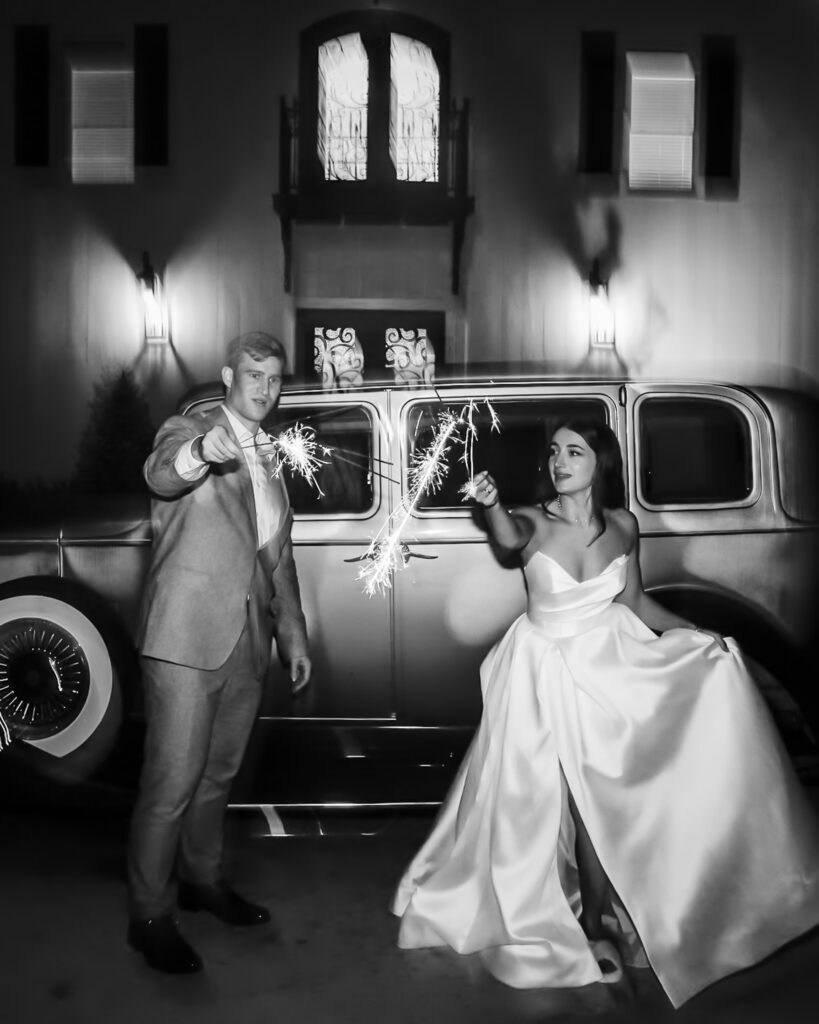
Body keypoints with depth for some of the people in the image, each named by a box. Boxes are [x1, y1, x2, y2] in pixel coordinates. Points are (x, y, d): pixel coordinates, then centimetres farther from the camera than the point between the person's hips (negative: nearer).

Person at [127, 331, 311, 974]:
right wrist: (203, 451, -50)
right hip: (187, 637, -6)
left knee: (219, 772, 17)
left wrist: (294, 634, 18)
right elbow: (161, 475, -27)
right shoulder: (187, 431, -2)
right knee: (173, 781, -3)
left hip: (247, 642, 7)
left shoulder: (270, 458, 18)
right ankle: (149, 916, 11)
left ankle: (201, 880, 35)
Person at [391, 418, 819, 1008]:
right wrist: (492, 504, -55)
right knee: (539, 802, 4)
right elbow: (509, 537, -34)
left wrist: (700, 635, 4)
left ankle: (598, 921, 26)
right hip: (544, 675, -2)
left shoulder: (623, 526, -1)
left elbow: (634, 601, 10)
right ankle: (542, 922, 24)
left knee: (603, 801, 6)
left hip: (610, 669, 2)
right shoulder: (535, 522, -10)